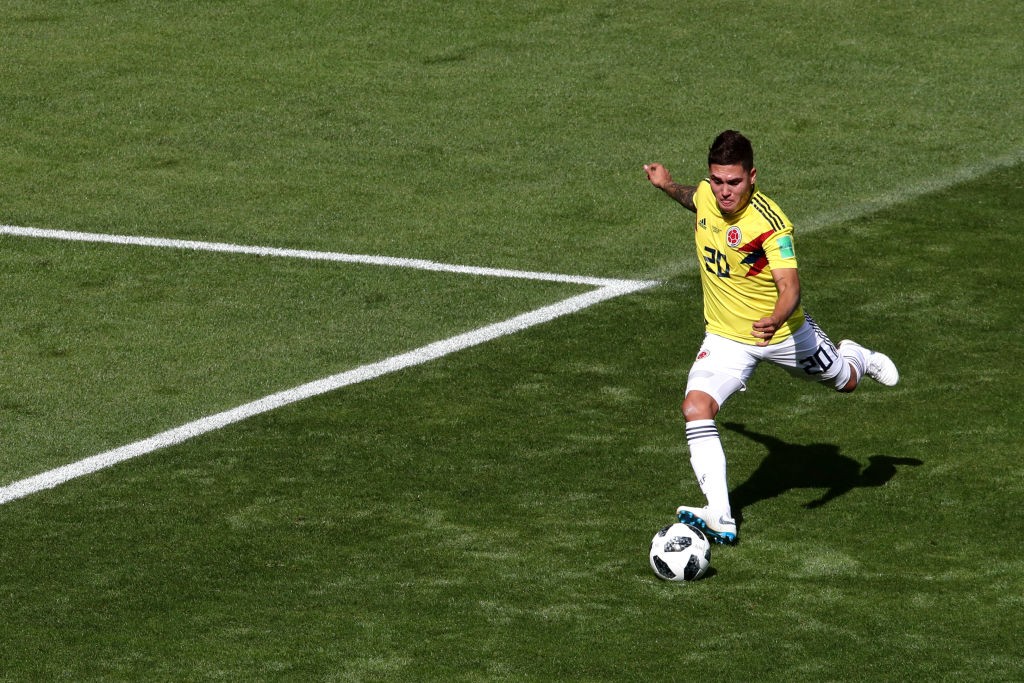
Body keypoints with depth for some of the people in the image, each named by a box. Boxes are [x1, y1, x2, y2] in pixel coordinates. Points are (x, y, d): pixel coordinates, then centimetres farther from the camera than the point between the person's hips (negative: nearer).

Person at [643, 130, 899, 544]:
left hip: (783, 333, -3)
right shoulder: (706, 193, -12)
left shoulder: (770, 223, -31)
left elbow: (789, 287, -41)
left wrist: (775, 320, -58)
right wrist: (669, 187, 5)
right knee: (696, 408, -23)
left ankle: (856, 359, 64)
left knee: (846, 382, 24)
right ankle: (720, 518, -26)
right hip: (725, 337, 3)